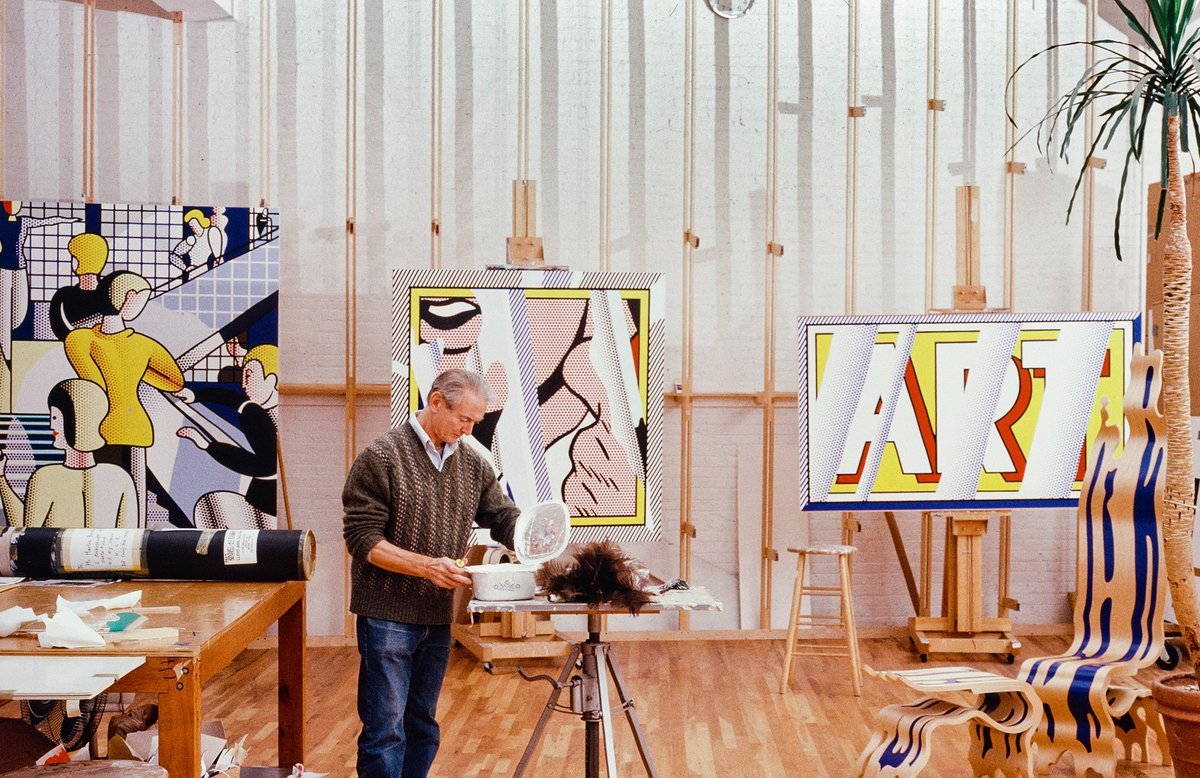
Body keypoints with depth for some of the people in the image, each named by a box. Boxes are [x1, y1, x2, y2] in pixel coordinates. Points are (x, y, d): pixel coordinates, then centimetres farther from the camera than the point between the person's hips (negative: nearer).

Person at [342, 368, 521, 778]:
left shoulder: (473, 464, 8)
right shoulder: (381, 458, -9)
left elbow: (504, 519, 8)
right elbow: (362, 539, -13)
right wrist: (426, 565, -24)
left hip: (438, 617, 6)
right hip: (388, 615, -6)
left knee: (422, 727, 13)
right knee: (385, 730, -2)